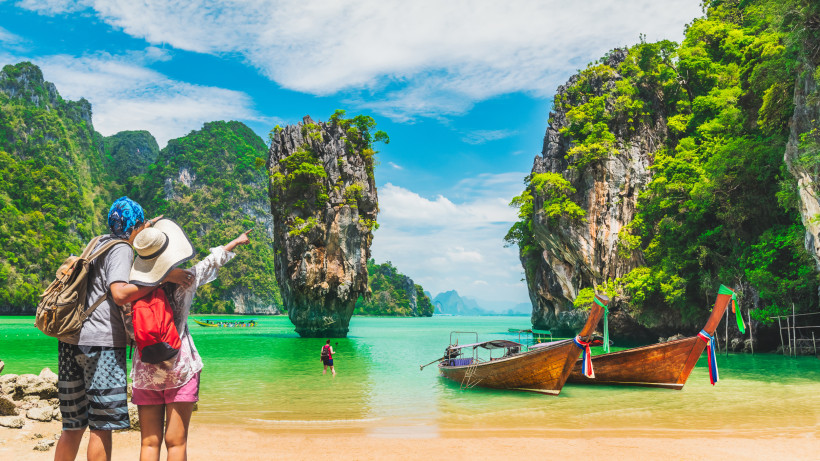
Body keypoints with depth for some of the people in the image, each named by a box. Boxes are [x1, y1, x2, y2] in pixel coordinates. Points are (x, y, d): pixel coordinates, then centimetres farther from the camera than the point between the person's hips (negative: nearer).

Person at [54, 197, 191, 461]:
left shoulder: (99, 242, 18)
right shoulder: (121, 249, -6)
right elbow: (120, 294, -21)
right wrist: (164, 277, -19)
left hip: (71, 339, 8)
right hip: (101, 342, -8)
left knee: (72, 427, 13)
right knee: (102, 427, -2)